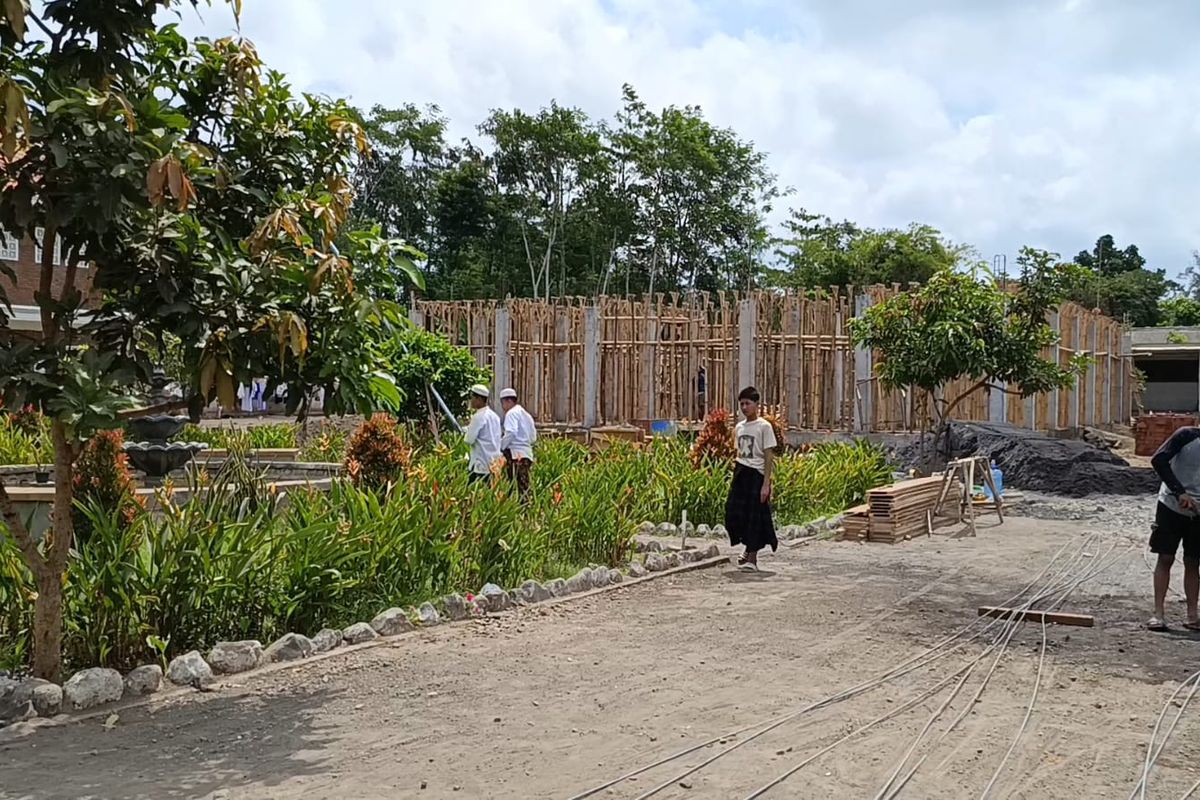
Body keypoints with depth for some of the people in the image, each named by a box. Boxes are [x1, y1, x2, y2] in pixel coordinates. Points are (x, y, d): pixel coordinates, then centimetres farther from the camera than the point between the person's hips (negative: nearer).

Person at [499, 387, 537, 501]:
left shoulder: (512, 413, -3)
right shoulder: (526, 414, 22)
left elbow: (510, 433, -16)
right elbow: (533, 437, 21)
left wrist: (501, 446, -6)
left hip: (515, 453, -8)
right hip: (527, 452, 8)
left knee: (516, 487, -11)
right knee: (524, 486, 4)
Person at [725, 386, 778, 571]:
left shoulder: (764, 426, -6)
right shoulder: (739, 427, 13)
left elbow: (769, 457, -9)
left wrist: (766, 484, -14)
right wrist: (733, 479, 12)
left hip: (756, 474, -6)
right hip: (740, 474, 6)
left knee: (755, 516, -2)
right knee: (733, 512, 0)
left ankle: (752, 558, 6)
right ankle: (748, 547, 23)